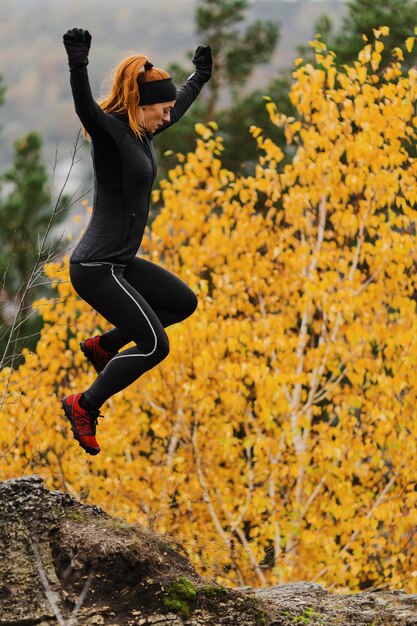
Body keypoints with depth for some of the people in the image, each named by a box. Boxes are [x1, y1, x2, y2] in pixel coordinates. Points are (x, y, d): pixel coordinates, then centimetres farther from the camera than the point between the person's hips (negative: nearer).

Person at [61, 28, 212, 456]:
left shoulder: (141, 132, 10)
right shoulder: (110, 130, -16)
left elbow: (180, 105, 31)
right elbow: (85, 105, -39)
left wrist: (200, 77, 45)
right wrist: (78, 63, -56)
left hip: (119, 263, 10)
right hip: (95, 267, -10)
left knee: (184, 303, 22)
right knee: (154, 345, -12)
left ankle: (103, 345, 25)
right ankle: (84, 405, 1)